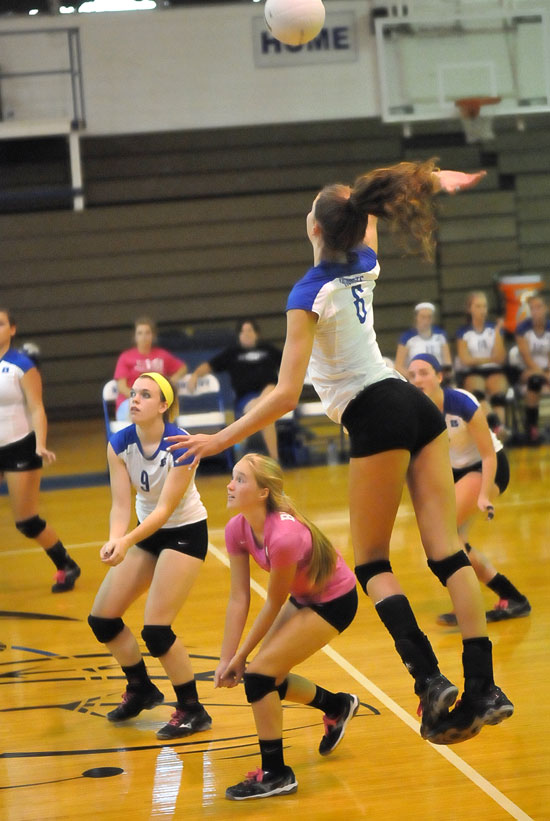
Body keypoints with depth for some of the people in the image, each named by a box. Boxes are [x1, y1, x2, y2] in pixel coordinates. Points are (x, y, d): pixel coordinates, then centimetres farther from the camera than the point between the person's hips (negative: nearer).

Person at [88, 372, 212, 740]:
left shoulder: (181, 445, -26)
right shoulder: (119, 444, -12)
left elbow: (166, 508, -28)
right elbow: (121, 503, -14)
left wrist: (127, 542, -42)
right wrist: (115, 539, -34)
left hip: (186, 533, -6)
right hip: (149, 531, 6)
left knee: (156, 629, -16)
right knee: (101, 618, 4)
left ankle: (193, 711, 2)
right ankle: (141, 689, 27)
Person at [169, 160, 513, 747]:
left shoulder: (309, 295, -11)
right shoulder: (364, 266, 9)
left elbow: (286, 395, -16)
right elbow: (370, 211, 33)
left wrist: (220, 440, -11)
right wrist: (433, 179, 50)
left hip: (377, 418, -7)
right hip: (418, 406, 7)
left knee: (371, 562, 4)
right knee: (447, 551, 1)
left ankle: (427, 677, -13)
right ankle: (482, 688, -5)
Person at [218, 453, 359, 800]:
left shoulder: (284, 536, -36)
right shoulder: (238, 529, -13)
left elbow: (273, 604, -23)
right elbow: (239, 598, -8)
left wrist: (241, 656, -13)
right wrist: (227, 659, -10)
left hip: (335, 602, -8)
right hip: (304, 597, 8)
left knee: (259, 673, -15)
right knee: (269, 679, 10)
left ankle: (276, 775, 0)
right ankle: (338, 706, 38)